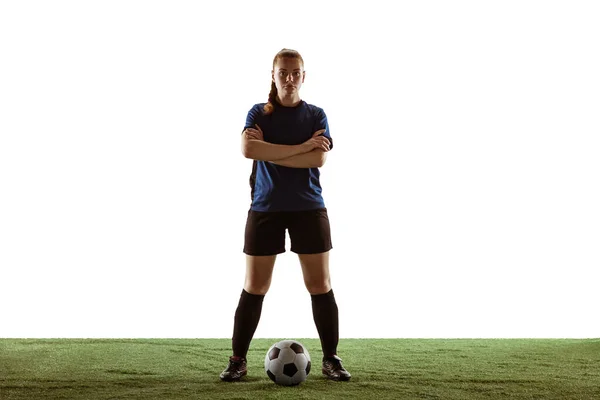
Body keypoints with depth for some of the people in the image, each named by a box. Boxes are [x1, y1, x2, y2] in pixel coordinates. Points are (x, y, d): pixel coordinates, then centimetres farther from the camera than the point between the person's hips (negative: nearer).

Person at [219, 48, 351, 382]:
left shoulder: (316, 115, 6)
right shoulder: (259, 113, 5)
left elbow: (319, 158, -10)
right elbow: (248, 148, -15)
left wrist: (269, 152, -13)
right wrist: (301, 147, -16)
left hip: (308, 208, 1)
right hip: (265, 208, 0)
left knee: (321, 286, 0)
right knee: (254, 287, 1)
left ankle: (331, 358, 11)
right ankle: (238, 360, 10)